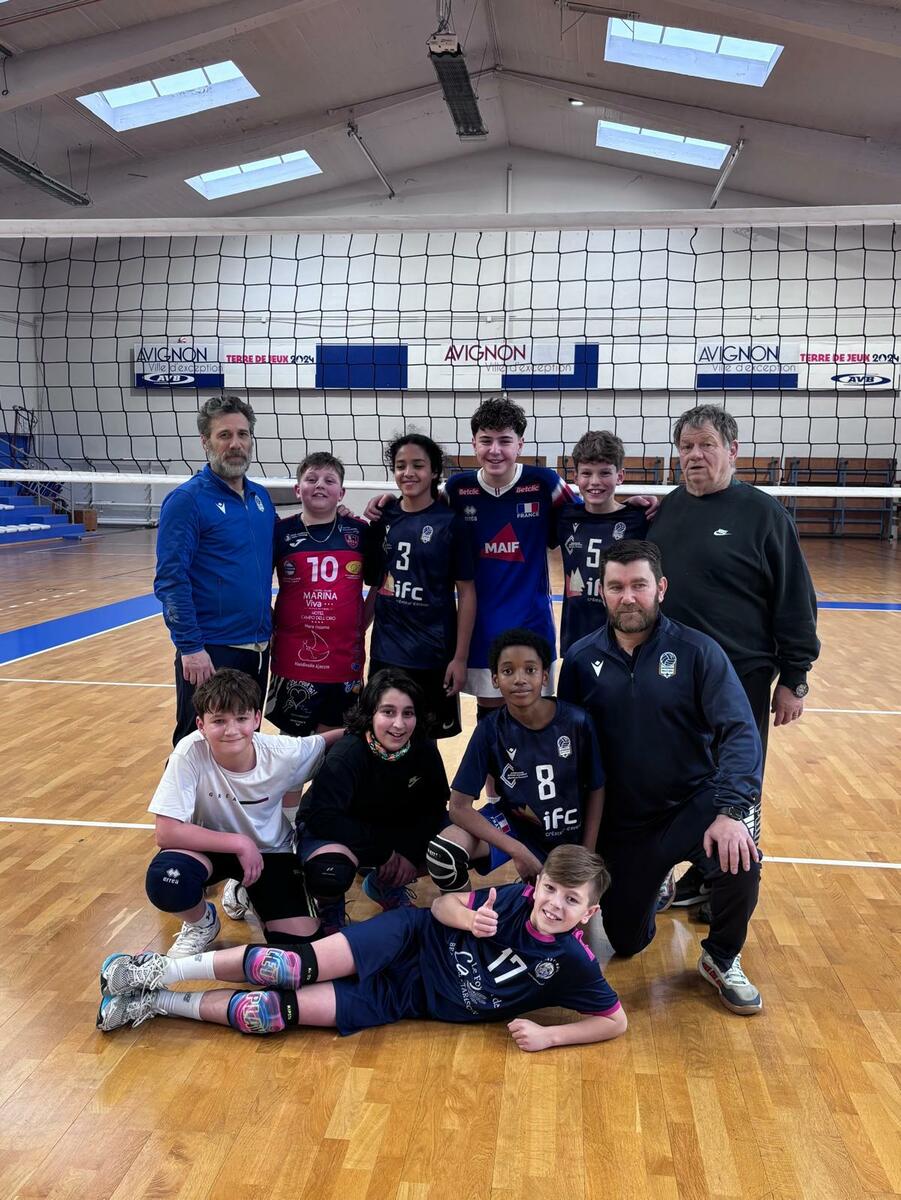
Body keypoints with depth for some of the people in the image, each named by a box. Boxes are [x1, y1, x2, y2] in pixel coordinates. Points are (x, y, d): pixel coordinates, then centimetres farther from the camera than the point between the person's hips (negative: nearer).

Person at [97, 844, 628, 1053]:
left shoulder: (572, 963, -12)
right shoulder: (516, 898, -10)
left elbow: (616, 1020, -8)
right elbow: (443, 903, 1)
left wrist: (547, 1035, -18)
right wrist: (467, 917, -21)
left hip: (405, 997, 0)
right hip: (410, 939, 0)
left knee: (282, 1010, -12)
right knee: (298, 968, -22)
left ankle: (157, 1004, 2)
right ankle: (163, 971, -4)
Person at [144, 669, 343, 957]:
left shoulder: (283, 754, -24)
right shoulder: (190, 752, -29)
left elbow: (332, 740, -4)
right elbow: (166, 832, -30)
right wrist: (239, 843, -29)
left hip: (269, 851, 2)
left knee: (300, 945, -14)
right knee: (164, 878, -34)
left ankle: (247, 893, 19)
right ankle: (202, 922, 3)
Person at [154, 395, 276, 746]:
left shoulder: (261, 497, 9)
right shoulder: (186, 500, -10)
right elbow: (170, 580, -15)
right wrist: (190, 646, -20)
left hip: (258, 648, 7)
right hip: (210, 651, -6)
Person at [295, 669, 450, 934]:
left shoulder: (425, 751, -16)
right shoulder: (347, 756, -30)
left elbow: (433, 807, -7)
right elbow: (323, 818, -33)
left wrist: (410, 850, -22)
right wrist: (383, 849, -28)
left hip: (390, 830, 5)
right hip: (334, 832, -5)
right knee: (330, 872, -37)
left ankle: (385, 885, 15)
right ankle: (330, 907, 2)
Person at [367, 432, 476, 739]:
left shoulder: (450, 522, -8)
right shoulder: (384, 515, 2)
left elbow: (466, 592, -6)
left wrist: (460, 657, -9)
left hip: (434, 653, -3)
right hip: (385, 651, 3)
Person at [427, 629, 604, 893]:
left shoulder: (577, 721, -20)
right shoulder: (490, 730, -19)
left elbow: (596, 789, -4)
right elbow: (459, 807, -20)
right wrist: (517, 851, -28)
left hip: (570, 834, 1)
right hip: (513, 823, -1)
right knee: (442, 853, -28)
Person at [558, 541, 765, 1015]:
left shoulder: (696, 651, -11)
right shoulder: (581, 659, -4)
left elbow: (740, 732, -18)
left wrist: (731, 810, -31)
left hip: (694, 804, -2)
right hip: (621, 824, 2)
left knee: (738, 862, -33)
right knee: (626, 943, 10)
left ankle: (721, 959, 0)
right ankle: (654, 885, 46)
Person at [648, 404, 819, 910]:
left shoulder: (764, 513, -8)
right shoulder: (667, 509, 7)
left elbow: (795, 603, -7)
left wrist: (793, 679, -8)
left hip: (740, 681, -5)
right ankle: (699, 876, 35)